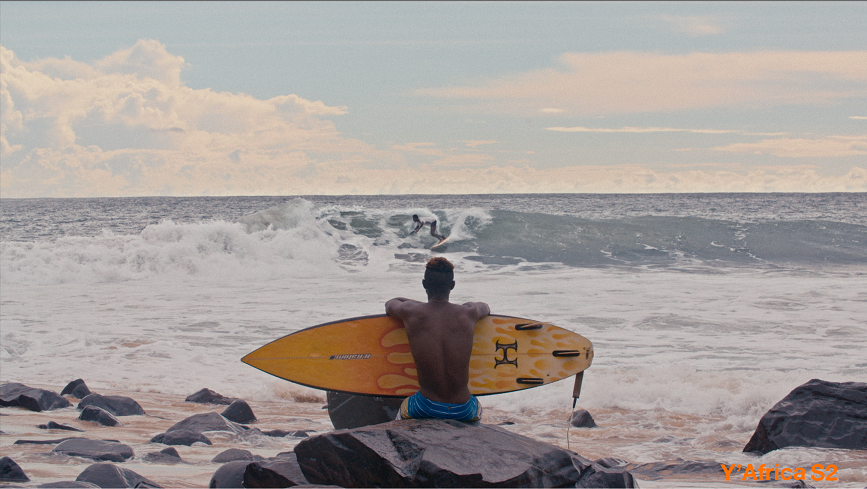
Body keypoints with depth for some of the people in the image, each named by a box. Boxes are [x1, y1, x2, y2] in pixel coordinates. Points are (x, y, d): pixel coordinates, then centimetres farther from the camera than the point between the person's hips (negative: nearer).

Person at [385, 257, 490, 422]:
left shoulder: (411, 313, -7)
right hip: (462, 411, 1)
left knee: (404, 408, 37)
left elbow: (390, 304, 20)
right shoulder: (467, 314, -4)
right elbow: (485, 307, 25)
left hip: (426, 409, -1)